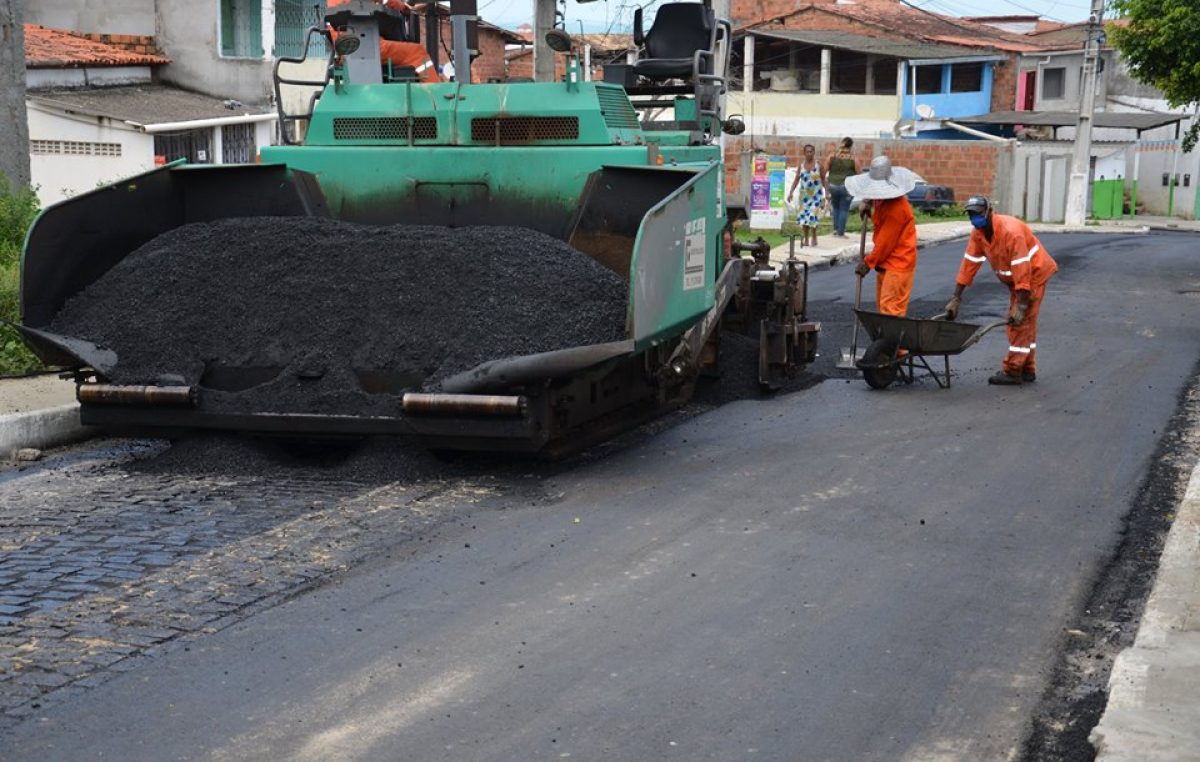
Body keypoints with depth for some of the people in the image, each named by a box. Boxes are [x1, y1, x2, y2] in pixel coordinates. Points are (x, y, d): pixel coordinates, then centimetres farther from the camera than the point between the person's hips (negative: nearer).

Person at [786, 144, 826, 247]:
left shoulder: (818, 164, -1)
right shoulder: (801, 165, 5)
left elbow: (824, 179, 2)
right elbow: (796, 179, 5)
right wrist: (791, 192, -4)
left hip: (816, 194, -3)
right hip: (804, 194, 3)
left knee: (812, 215, -13)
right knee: (803, 216, 2)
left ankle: (814, 239, 1)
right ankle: (806, 240, 11)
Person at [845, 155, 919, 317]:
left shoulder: (896, 208, -23)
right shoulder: (883, 198, 6)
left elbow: (885, 242, -20)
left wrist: (868, 262, -11)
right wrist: (867, 203, 9)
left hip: (898, 263, -10)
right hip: (885, 261, 10)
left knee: (890, 308, -15)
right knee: (881, 305, 13)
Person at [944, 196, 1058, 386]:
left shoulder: (1011, 231, -32)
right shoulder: (978, 233, -7)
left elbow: (1022, 270, -33)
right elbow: (969, 263, -4)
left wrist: (1020, 306, -34)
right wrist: (956, 298, -6)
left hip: (1034, 273, -9)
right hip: (1014, 278, 9)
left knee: (1021, 322, -10)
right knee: (1026, 324, 13)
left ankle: (1012, 371, -8)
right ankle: (1027, 370, 21)